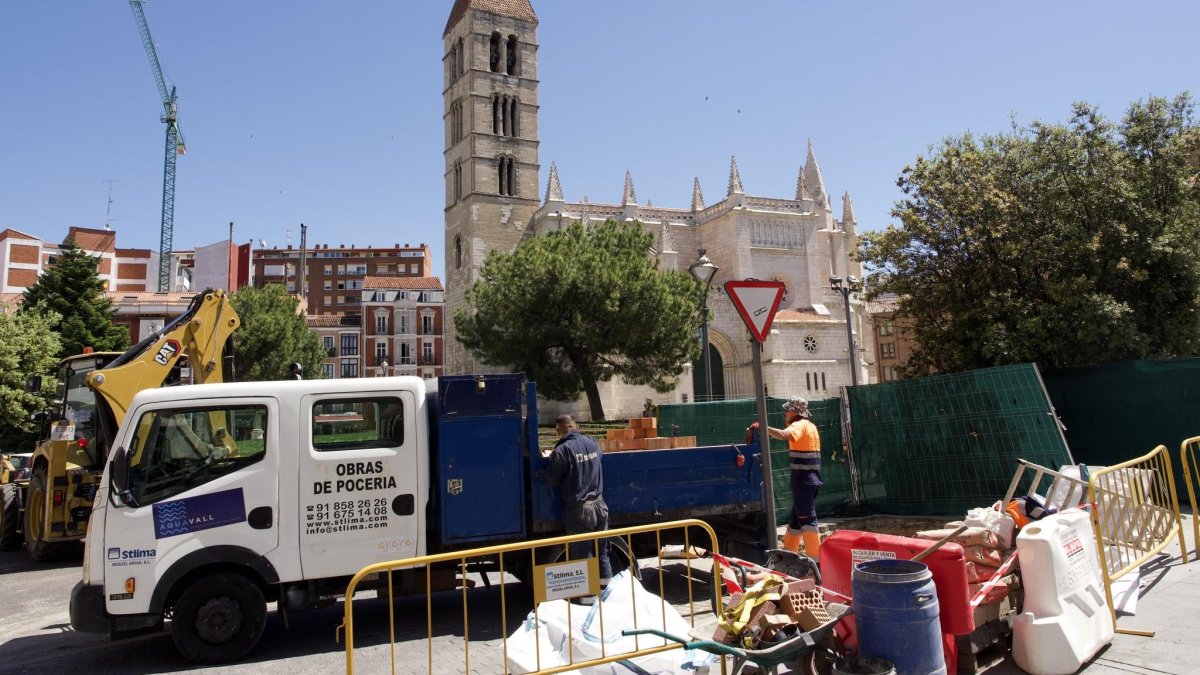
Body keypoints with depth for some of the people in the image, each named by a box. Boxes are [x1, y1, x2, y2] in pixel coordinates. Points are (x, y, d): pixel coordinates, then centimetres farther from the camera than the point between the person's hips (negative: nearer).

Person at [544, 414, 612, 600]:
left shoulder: (562, 450, -15)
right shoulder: (592, 443, 2)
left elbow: (551, 482, -10)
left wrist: (553, 460, 8)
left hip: (578, 509, -5)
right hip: (599, 505, 5)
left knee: (582, 555, 7)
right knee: (602, 552, 17)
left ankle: (588, 594, 13)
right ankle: (606, 587, 25)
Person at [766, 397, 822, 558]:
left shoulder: (799, 425, -12)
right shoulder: (809, 426, 18)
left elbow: (783, 435, -32)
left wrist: (764, 428, -25)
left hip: (804, 479, -10)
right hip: (808, 479, 10)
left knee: (807, 519, -5)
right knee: (796, 518, 15)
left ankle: (816, 558, -1)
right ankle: (788, 554, 22)